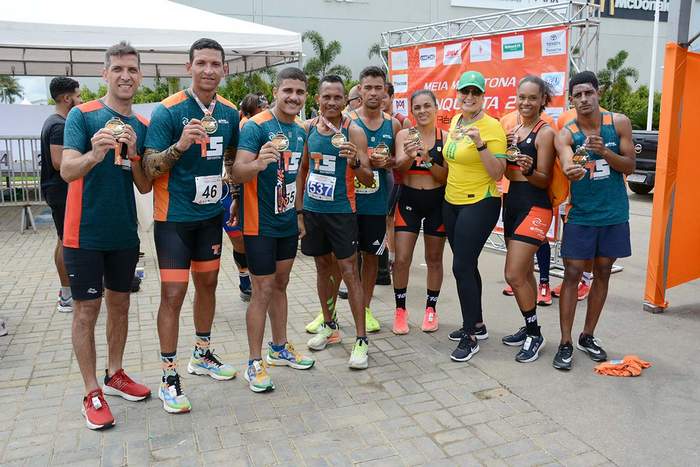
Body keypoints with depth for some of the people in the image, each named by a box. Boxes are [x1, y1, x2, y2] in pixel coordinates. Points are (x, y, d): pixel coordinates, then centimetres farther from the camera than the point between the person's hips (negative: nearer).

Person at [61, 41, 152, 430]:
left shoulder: (142, 126, 7)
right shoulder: (82, 115, -6)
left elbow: (145, 187, 3)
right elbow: (67, 171, -17)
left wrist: (132, 153, -15)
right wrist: (95, 154, -37)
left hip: (124, 233, 5)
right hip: (85, 233, -5)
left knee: (119, 304, 14)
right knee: (87, 310, 2)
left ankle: (115, 375, 31)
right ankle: (92, 393, 13)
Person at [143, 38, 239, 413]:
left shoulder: (229, 113, 3)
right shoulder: (168, 111, -13)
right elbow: (149, 169, -15)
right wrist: (180, 145, -31)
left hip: (211, 213, 6)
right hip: (174, 217, -6)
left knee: (207, 283, 15)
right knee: (173, 293, -5)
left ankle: (202, 354, 34)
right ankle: (169, 378, 8)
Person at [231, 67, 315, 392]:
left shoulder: (300, 131, 8)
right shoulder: (256, 126, -15)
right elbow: (237, 173, -24)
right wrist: (259, 162, -45)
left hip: (288, 222, 7)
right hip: (260, 224, -7)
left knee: (280, 284, 16)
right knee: (263, 290, -3)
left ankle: (279, 348, 31)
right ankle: (255, 362, 10)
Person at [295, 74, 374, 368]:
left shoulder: (353, 131, -8)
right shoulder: (308, 128, 4)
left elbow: (368, 180, -9)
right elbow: (302, 170, 11)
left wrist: (355, 161, -30)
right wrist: (299, 210, 8)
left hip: (341, 211, -4)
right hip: (311, 210, 4)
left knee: (349, 271, -4)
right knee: (323, 267, 15)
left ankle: (361, 339, 2)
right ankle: (329, 326, 31)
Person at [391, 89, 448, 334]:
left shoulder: (445, 137, -4)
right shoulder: (404, 135, -2)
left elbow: (445, 177, -9)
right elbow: (399, 166, -16)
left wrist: (427, 158, -25)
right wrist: (409, 156, -37)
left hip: (437, 202, 0)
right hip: (408, 200, 0)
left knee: (434, 259, 11)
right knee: (401, 259, -4)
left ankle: (431, 309, 28)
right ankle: (400, 310, 15)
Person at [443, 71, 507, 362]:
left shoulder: (491, 126, -12)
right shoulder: (456, 121, 10)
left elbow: (498, 174, -18)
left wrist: (480, 144, -27)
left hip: (480, 204, -8)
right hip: (452, 202, 8)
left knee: (462, 266, -10)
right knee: (466, 265, 14)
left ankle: (470, 337, 3)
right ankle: (477, 324, 30)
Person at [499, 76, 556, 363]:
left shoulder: (545, 132, -9)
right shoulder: (514, 129, 12)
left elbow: (544, 180, -11)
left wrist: (529, 170, -31)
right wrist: (505, 148, -2)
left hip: (534, 206, -8)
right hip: (512, 202, 8)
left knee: (514, 275, -11)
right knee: (524, 272, 15)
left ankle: (534, 335, 6)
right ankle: (529, 328, 28)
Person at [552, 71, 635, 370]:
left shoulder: (619, 123, -3)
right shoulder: (565, 134, -9)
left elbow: (629, 167, -4)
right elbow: (567, 166, -27)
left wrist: (603, 151, -22)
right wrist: (572, 171, -51)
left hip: (614, 214, 3)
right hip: (580, 215, -2)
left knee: (602, 275, 11)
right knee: (572, 275, -3)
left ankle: (587, 337, 26)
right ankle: (565, 344, 5)